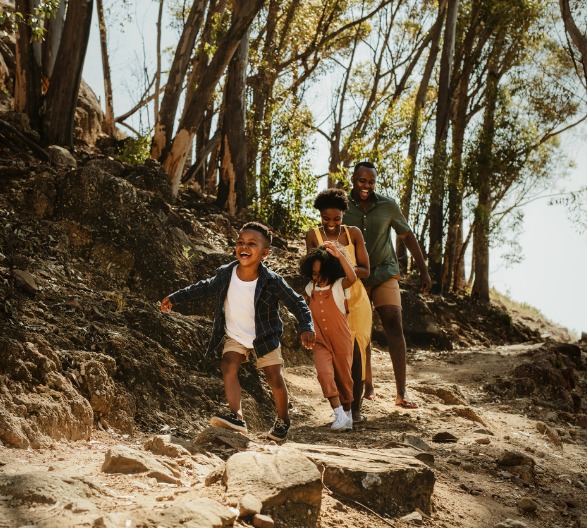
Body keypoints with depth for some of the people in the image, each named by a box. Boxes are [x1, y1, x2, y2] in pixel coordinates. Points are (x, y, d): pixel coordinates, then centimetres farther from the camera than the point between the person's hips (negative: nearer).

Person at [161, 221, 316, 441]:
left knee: (274, 378, -1)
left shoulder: (272, 281, -25)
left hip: (265, 337, -2)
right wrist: (174, 298, 9)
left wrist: (306, 327, -28)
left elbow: (297, 303, -15)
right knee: (228, 365, -21)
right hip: (235, 337, 3)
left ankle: (283, 420, 24)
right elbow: (204, 288, 5)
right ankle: (236, 416, -28)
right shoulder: (224, 274, -15)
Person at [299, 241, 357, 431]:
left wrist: (339, 256, -41)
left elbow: (352, 277, -32)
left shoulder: (339, 285, -10)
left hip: (340, 339, -2)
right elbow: (306, 310, 22)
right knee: (324, 373, -19)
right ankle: (339, 415, -21)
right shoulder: (311, 289, 4)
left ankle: (347, 413, 30)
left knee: (343, 376, 9)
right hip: (320, 341, 2)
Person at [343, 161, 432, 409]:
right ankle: (367, 386, 17)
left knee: (394, 326, -11)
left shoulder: (388, 206, -2)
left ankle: (401, 393, -11)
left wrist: (424, 271, 8)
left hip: (384, 274, 0)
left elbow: (408, 237, 8)